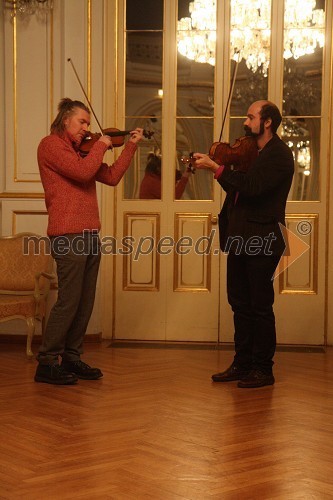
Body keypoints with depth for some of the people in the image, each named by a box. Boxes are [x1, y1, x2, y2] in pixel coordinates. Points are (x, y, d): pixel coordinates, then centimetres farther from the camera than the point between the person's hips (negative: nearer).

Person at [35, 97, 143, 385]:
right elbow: (82, 171, -19)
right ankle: (47, 363, 0)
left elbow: (112, 177, 15)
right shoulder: (51, 144, -4)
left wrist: (131, 146, 11)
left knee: (85, 302, 9)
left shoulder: (80, 150, 21)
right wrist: (101, 145, -4)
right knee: (68, 301, -8)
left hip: (89, 234, 9)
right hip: (68, 235, -9)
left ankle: (71, 358, 19)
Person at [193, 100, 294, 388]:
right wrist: (218, 167, 2)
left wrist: (216, 168, -22)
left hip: (262, 242, -9)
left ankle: (263, 370, 9)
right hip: (241, 239, 9)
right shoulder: (250, 152, 17)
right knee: (240, 304, 13)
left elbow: (252, 186, -24)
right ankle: (242, 364, 23)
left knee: (260, 306, -1)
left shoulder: (279, 154, -11)